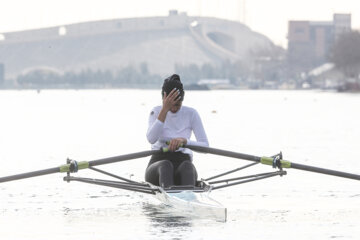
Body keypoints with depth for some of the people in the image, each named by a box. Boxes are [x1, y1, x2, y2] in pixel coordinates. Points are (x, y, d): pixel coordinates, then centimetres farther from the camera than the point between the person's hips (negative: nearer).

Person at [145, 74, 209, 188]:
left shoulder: (191, 114, 4)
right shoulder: (156, 112, 4)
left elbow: (205, 146, -3)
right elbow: (151, 139, -16)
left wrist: (184, 141, -22)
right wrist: (165, 110, -20)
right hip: (158, 164, 0)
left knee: (187, 166, -37)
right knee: (165, 165, -37)